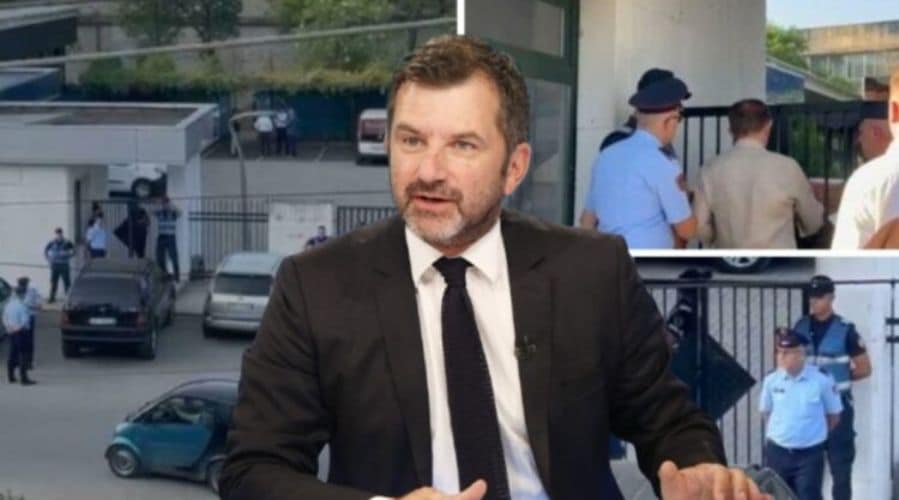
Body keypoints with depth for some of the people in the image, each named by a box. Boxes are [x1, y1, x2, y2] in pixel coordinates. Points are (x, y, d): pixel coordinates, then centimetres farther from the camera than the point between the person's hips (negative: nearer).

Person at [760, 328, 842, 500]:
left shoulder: (821, 381, -13)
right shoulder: (771, 381, -4)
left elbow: (834, 415, 1)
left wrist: (815, 434, 9)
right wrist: (777, 434, 12)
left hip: (810, 454, -3)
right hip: (777, 452, 3)